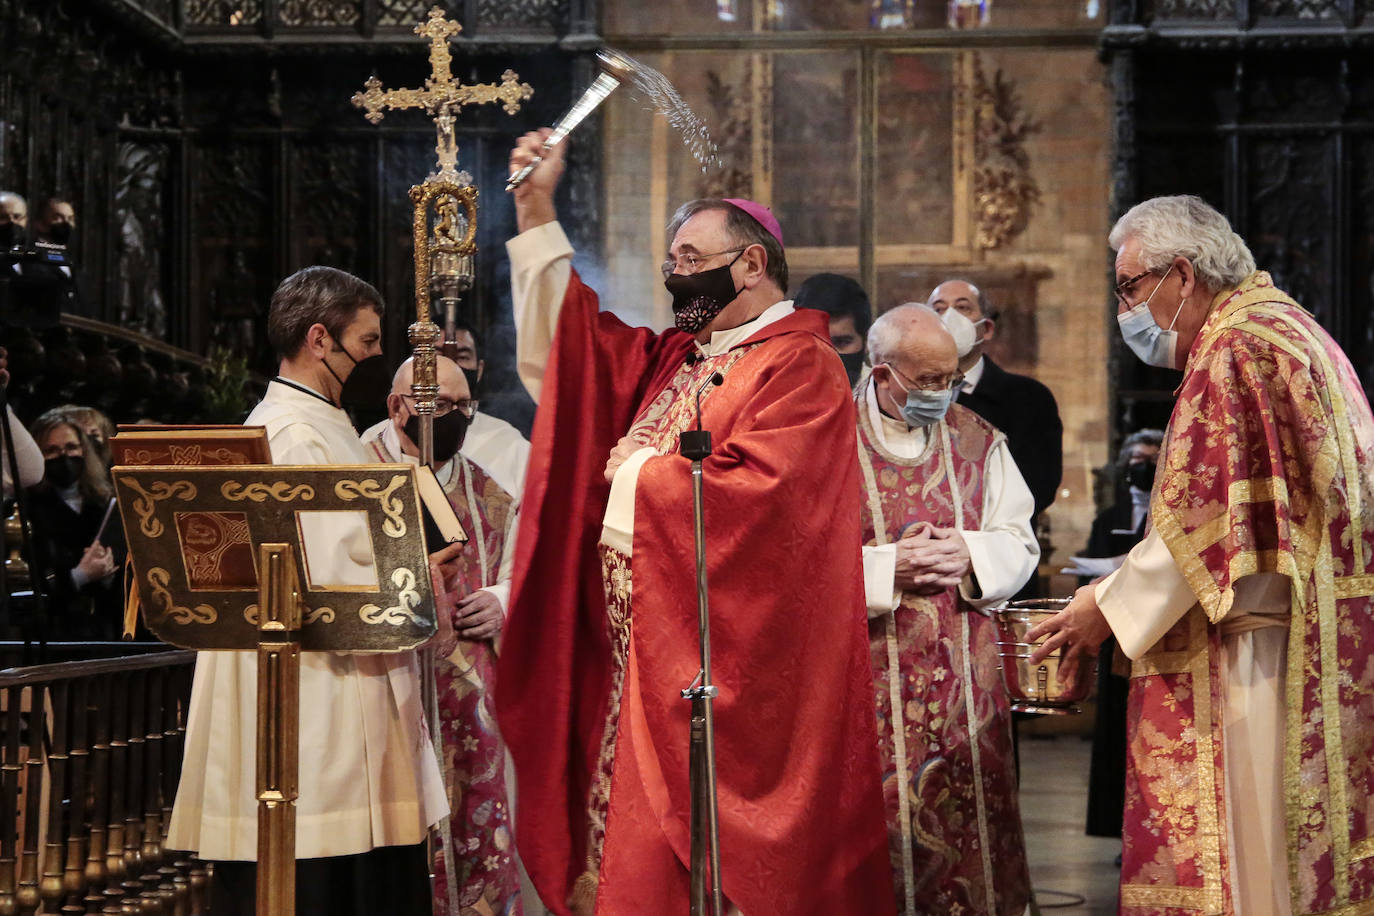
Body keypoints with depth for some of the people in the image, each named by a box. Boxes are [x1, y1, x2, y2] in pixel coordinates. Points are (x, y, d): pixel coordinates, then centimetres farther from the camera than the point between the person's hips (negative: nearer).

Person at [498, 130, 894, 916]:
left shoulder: (801, 367, -9)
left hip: (724, 658, -8)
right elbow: (566, 338, 21)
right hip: (644, 647, 8)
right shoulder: (675, 358, 17)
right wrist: (538, 210, 16)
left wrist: (641, 475, -9)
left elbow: (759, 494, -22)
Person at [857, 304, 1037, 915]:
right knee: (879, 817, -2)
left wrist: (969, 556, -10)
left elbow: (1020, 542, 10)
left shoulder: (976, 440, 9)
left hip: (966, 674, 4)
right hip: (871, 670, -3)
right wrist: (887, 567, -18)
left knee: (968, 810, 5)